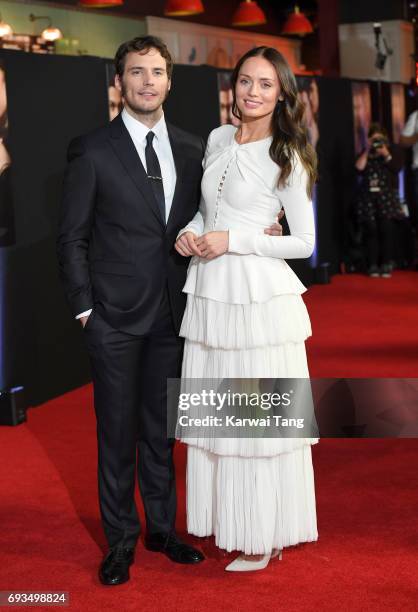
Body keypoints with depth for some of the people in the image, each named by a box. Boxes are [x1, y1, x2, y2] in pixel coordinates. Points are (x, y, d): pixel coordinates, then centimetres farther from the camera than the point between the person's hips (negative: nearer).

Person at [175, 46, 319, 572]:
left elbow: (303, 242, -7)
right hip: (209, 292, 6)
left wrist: (232, 241, -15)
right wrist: (190, 231, 1)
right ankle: (228, 520, 27)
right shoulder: (218, 139, 9)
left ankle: (265, 535, 15)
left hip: (259, 296, -6)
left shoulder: (288, 157, -7)